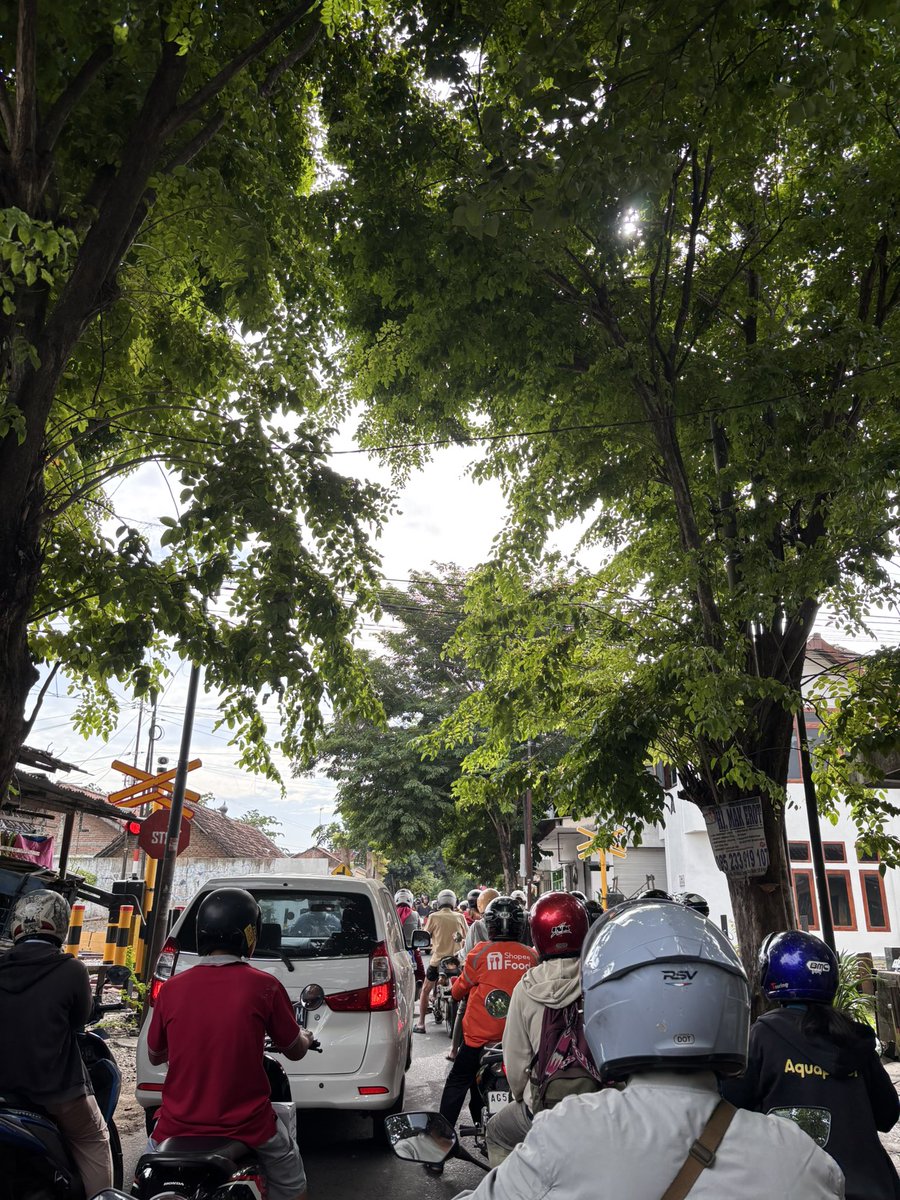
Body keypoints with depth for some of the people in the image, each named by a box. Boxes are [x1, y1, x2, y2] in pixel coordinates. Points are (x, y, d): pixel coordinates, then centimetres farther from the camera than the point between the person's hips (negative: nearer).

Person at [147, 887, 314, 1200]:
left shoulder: (171, 988, -7)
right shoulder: (265, 987, -14)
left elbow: (155, 1055, 9)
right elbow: (294, 1051, 0)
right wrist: (305, 1037, 23)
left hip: (177, 1127, 2)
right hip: (247, 1128, -2)